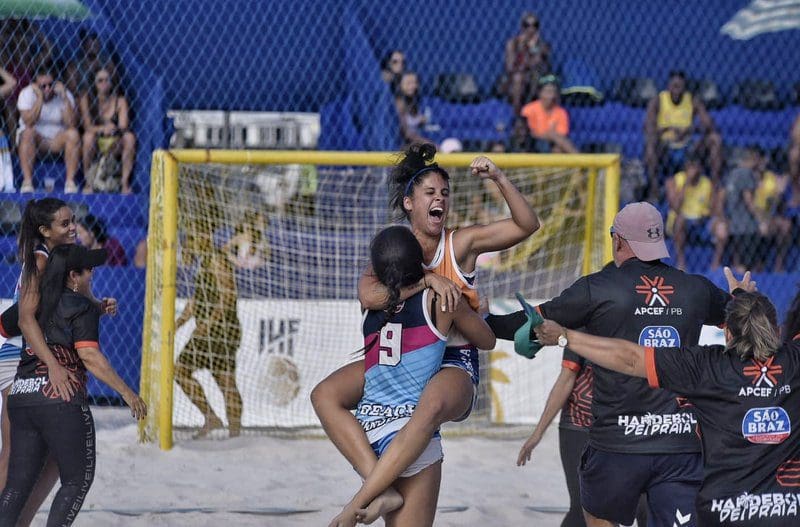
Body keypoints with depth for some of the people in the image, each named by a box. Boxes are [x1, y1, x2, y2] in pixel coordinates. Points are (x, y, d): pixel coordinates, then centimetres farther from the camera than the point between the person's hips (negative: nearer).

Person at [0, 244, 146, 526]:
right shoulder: (82, 308, -4)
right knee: (78, 479, 6)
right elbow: (89, 356, -14)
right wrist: (127, 392, -12)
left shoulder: (32, 304, 14)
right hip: (61, 398, -6)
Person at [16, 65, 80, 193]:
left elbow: (70, 124, -22)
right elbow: (28, 123, -26)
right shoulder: (27, 94, -11)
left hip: (57, 139, 1)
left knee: (73, 134, -28)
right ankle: (27, 181, -36)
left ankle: (70, 181, -29)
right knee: (28, 133, -34)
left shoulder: (65, 95, -8)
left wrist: (64, 98, -26)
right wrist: (40, 98, -28)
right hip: (35, 139, -1)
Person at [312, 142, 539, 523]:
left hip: (453, 365, -4)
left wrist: (499, 179, -16)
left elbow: (527, 225, -6)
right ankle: (382, 488, -26)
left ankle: (361, 503, -40)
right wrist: (426, 279, -23)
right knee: (326, 395, -17)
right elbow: (369, 295, -15)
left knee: (432, 406, -41)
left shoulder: (462, 244, 2)